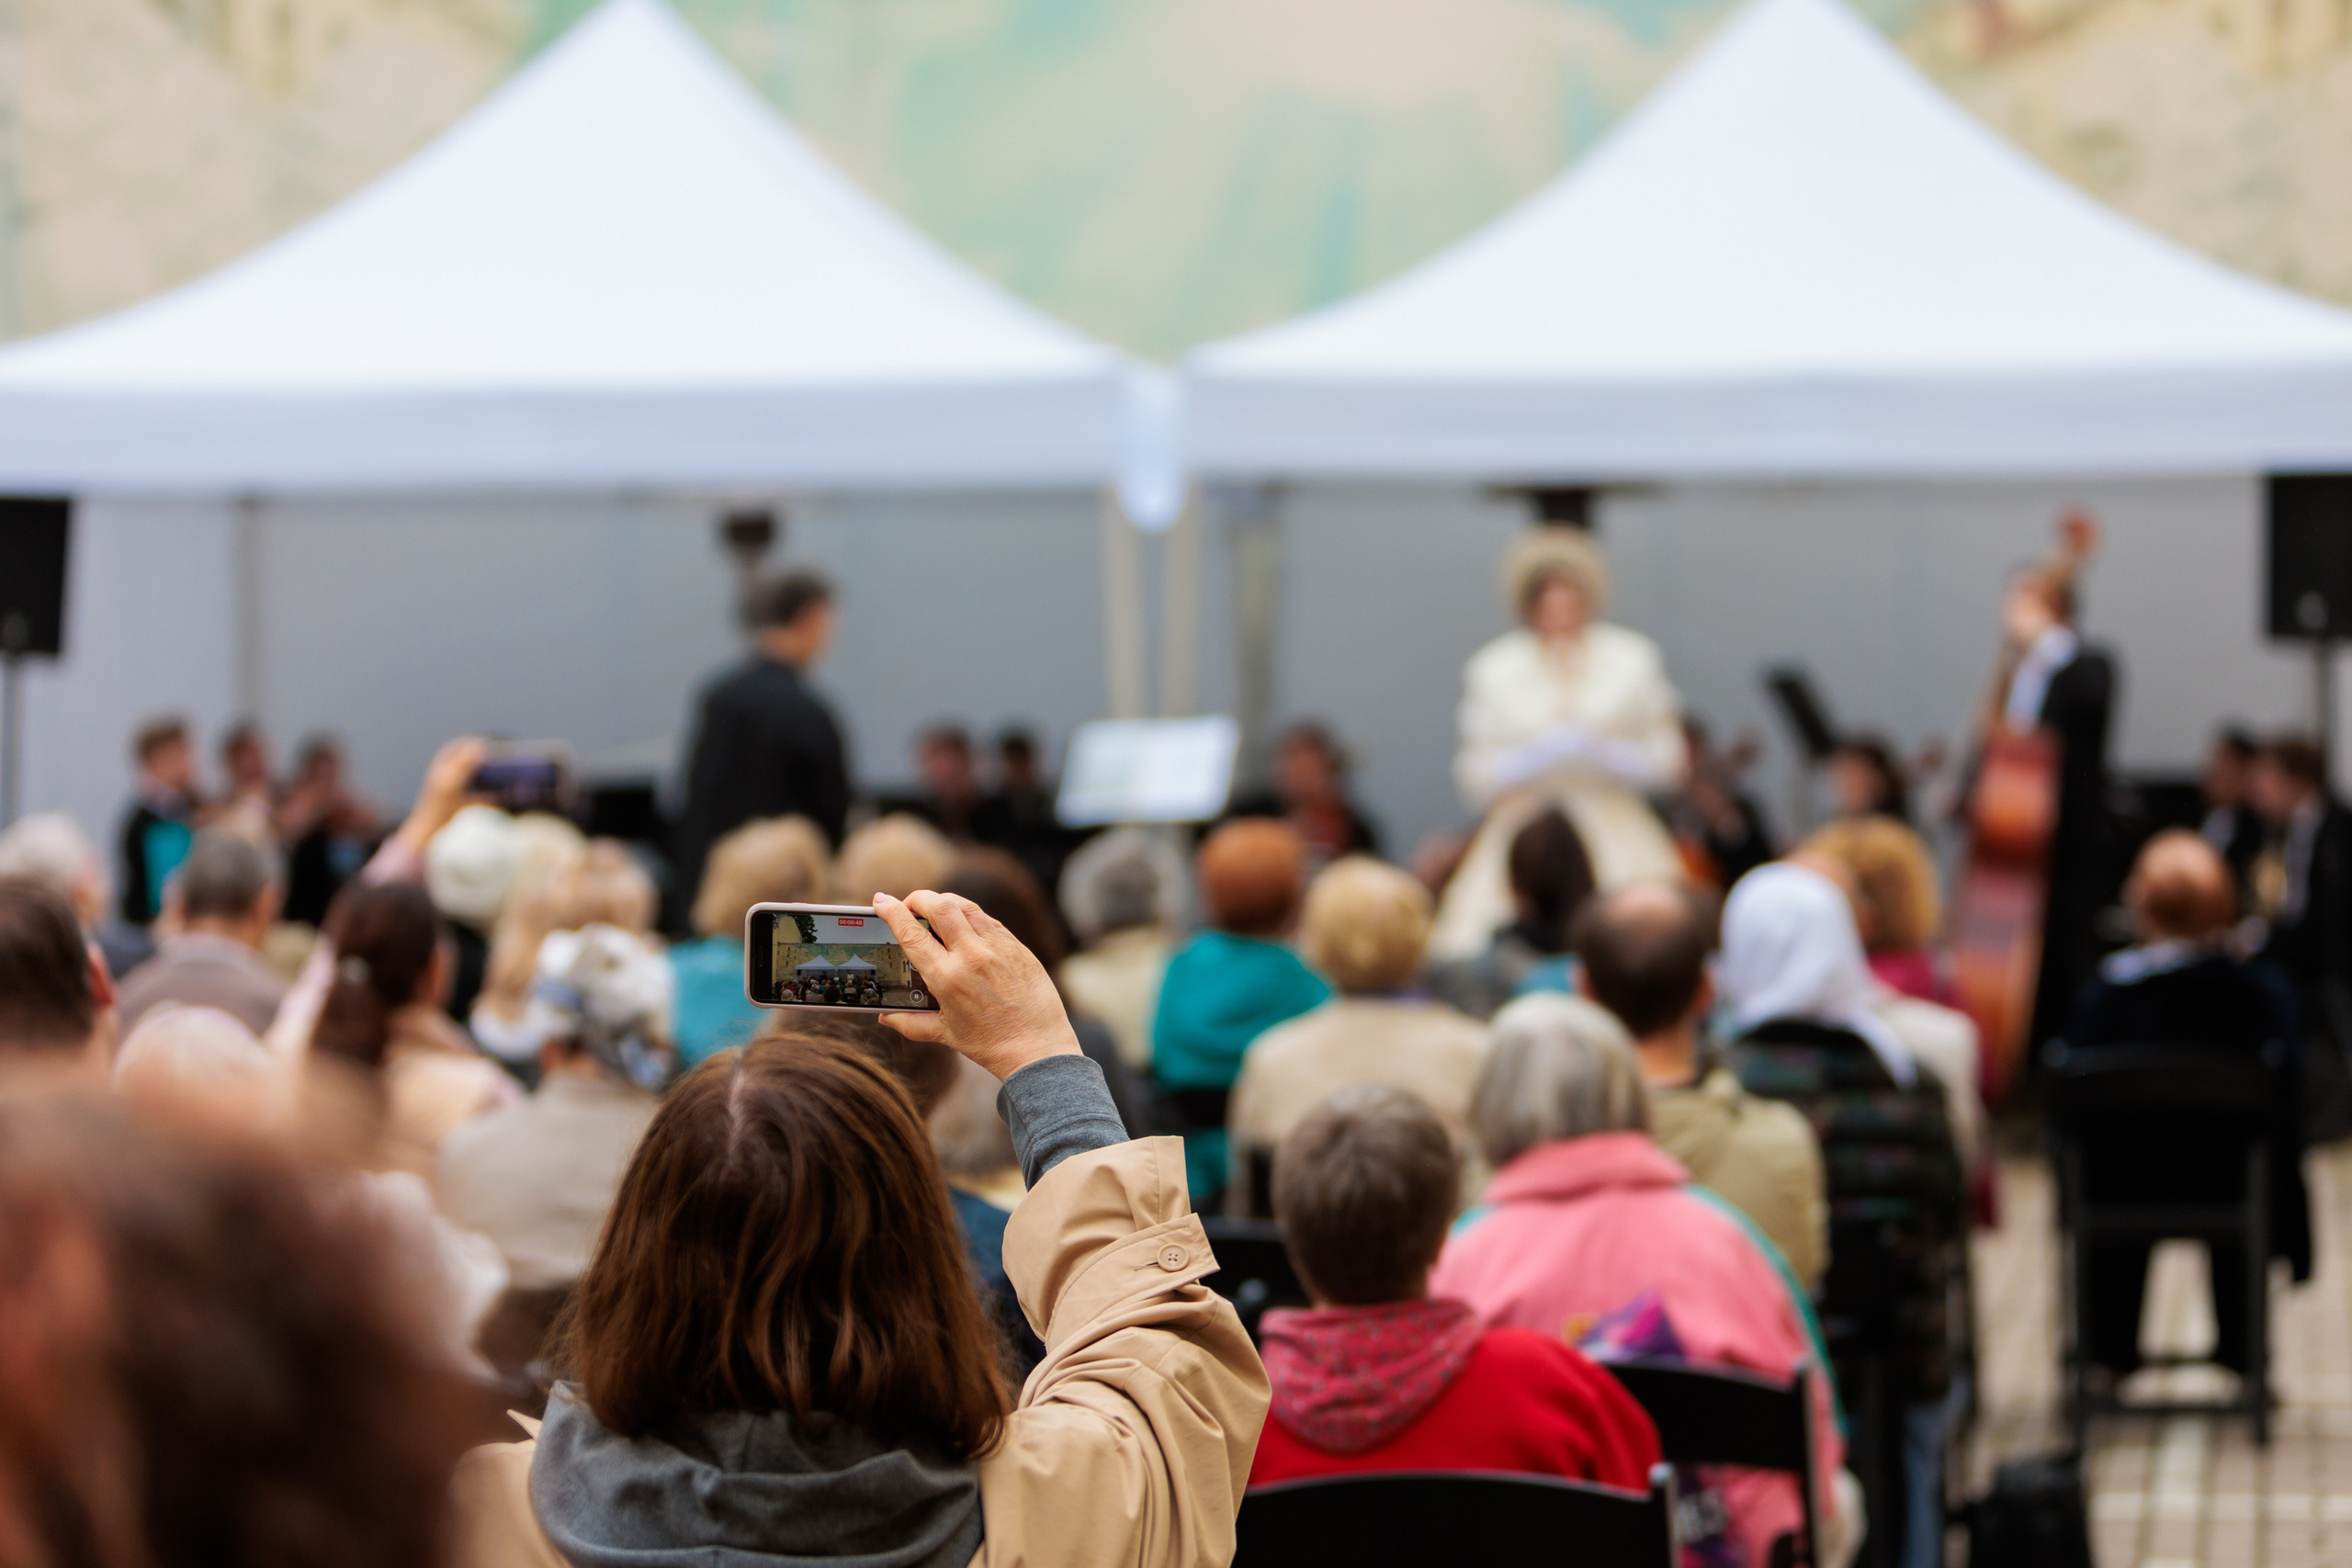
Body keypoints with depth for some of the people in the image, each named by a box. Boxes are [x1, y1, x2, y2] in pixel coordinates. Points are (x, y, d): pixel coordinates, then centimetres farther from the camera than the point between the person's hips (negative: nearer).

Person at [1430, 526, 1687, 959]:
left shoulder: (1633, 659, 9)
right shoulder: (1493, 671, 9)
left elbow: (1668, 761, 9)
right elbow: (1475, 777, 7)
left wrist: (1607, 756, -9)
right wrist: (1532, 760, -11)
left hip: (1617, 840, 0)